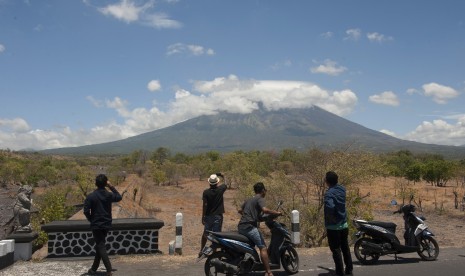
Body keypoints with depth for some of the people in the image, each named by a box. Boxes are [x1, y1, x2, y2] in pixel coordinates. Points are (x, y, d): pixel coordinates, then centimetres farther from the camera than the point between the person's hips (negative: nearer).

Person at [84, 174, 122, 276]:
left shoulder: (91, 196, -11)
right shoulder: (109, 195, -2)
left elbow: (86, 211, -13)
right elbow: (119, 197, 18)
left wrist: (91, 219, 6)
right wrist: (111, 187, 14)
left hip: (96, 225, -4)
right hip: (107, 225, 4)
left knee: (101, 247, -3)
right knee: (99, 246, 17)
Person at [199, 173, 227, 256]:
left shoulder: (206, 192, -9)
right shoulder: (220, 189, -8)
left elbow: (204, 205, -8)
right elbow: (226, 184, 15)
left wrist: (203, 217, -2)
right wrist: (223, 176, 29)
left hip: (208, 216, 1)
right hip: (218, 216, -1)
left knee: (205, 234, 13)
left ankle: (201, 251, 21)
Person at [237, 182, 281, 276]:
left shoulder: (249, 200, 23)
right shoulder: (260, 199, -1)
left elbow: (240, 210, 32)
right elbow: (265, 210, -20)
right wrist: (276, 213, -7)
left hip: (241, 227, 9)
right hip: (249, 227, -9)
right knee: (263, 247, -10)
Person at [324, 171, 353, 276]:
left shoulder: (329, 193, -21)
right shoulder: (342, 189, 1)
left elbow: (330, 207, -37)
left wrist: (331, 217, -22)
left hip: (333, 227, -7)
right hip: (344, 224, 7)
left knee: (336, 250, 3)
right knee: (345, 248, 18)